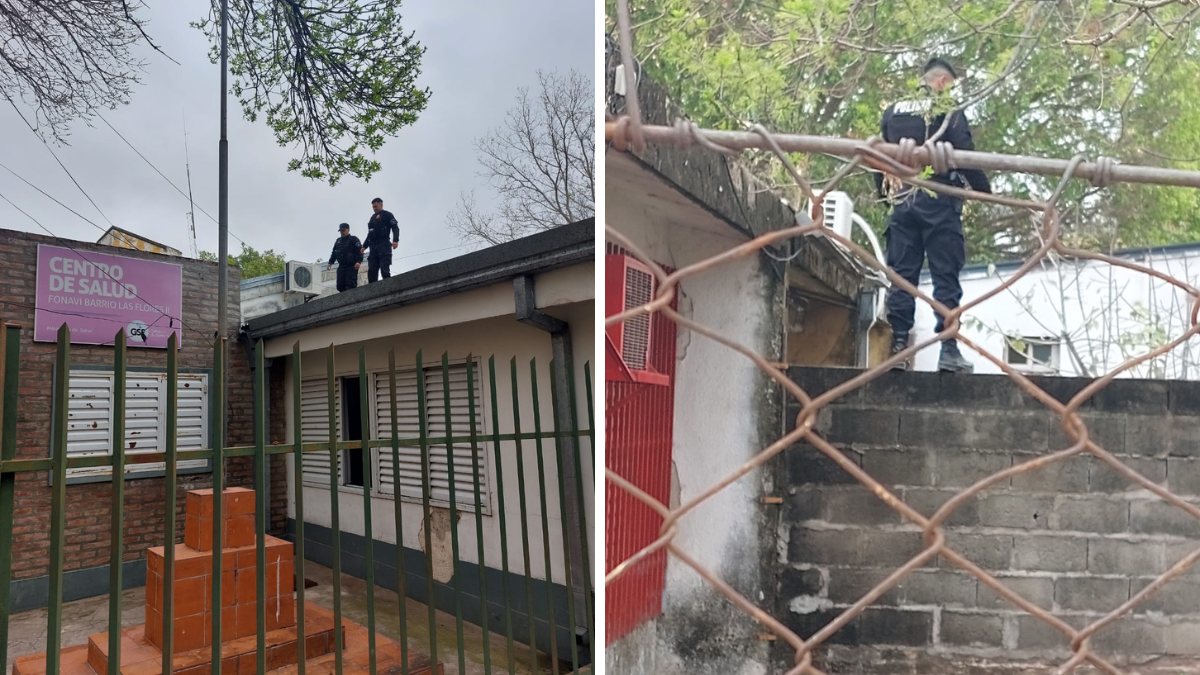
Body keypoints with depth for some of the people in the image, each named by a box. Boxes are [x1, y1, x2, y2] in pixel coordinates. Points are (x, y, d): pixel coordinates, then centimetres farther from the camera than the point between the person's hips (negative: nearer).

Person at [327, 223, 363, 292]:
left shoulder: (353, 239, 1)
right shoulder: (338, 241, 22)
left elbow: (359, 250, -10)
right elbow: (334, 252, 26)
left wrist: (359, 261, -23)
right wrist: (330, 262, 15)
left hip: (352, 266, -7)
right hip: (341, 267, 7)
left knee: (350, 284, -16)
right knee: (340, 285, 0)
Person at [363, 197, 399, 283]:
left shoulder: (387, 215, 6)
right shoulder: (372, 218, 27)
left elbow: (395, 227, -6)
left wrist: (395, 240, -22)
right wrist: (364, 246, 19)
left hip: (384, 245, -7)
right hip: (373, 246, 7)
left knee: (385, 270, -15)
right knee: (371, 271, -4)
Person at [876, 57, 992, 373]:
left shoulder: (892, 111, 14)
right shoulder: (948, 111, 0)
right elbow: (964, 156, -5)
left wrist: (885, 194, 25)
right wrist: (985, 190, 6)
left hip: (901, 202, 4)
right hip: (938, 202, -4)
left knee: (901, 276, 4)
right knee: (945, 276, -2)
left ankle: (898, 345, 0)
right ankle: (949, 349, -4)